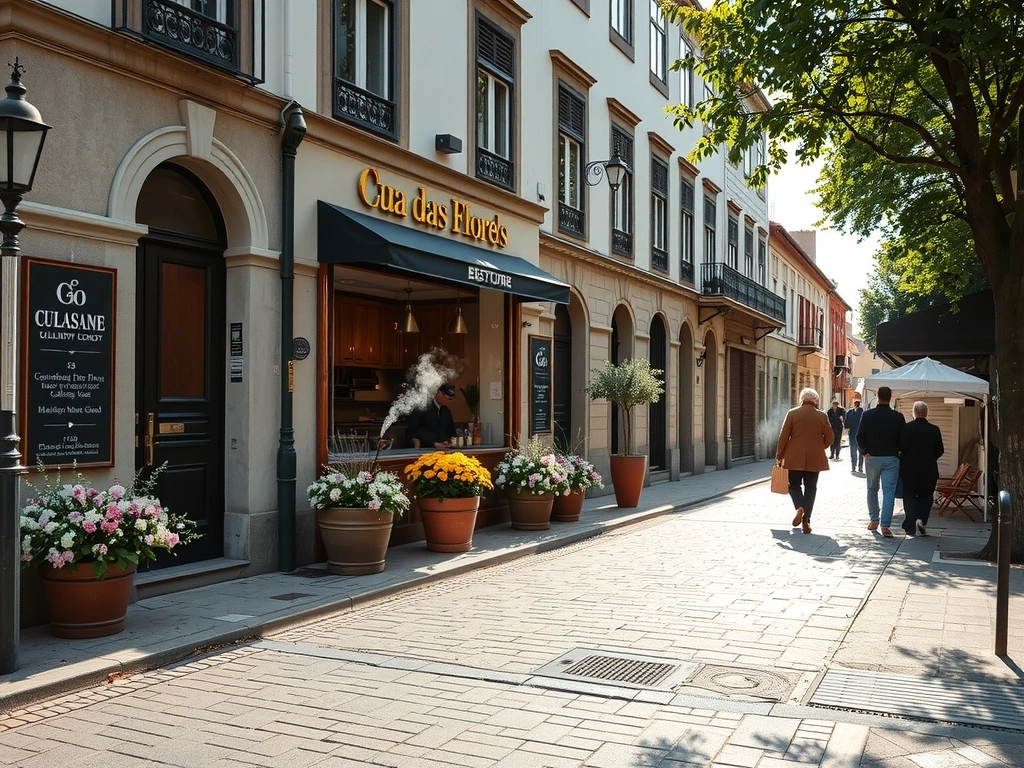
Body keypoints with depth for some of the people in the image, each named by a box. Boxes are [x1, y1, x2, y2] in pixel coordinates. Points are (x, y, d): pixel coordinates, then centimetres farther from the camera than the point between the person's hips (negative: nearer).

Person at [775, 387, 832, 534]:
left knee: (794, 485, 12)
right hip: (814, 459, 1)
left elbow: (783, 436, -5)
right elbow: (829, 438, 2)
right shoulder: (822, 416, -1)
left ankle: (799, 507, -15)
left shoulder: (792, 413, -4)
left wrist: (779, 455, 4)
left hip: (794, 457, -1)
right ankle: (806, 521, 6)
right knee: (810, 488, 8)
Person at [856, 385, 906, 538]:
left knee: (872, 489, 17)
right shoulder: (898, 417, -5)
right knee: (889, 491, -2)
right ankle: (885, 525, -10)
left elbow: (860, 437, -8)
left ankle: (873, 520, 24)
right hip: (891, 458, -1)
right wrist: (897, 451, 13)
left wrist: (865, 451, 4)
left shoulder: (867, 415, -6)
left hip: (872, 457, 1)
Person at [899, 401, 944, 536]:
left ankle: (910, 527, 6)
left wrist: (903, 460, 5)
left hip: (909, 468, -1)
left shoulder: (906, 427, -9)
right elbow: (940, 451, 3)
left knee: (909, 497, 7)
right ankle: (921, 519, -9)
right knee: (926, 496, 13)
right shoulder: (934, 429, -1)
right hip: (929, 469, 1)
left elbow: (902, 447, -13)